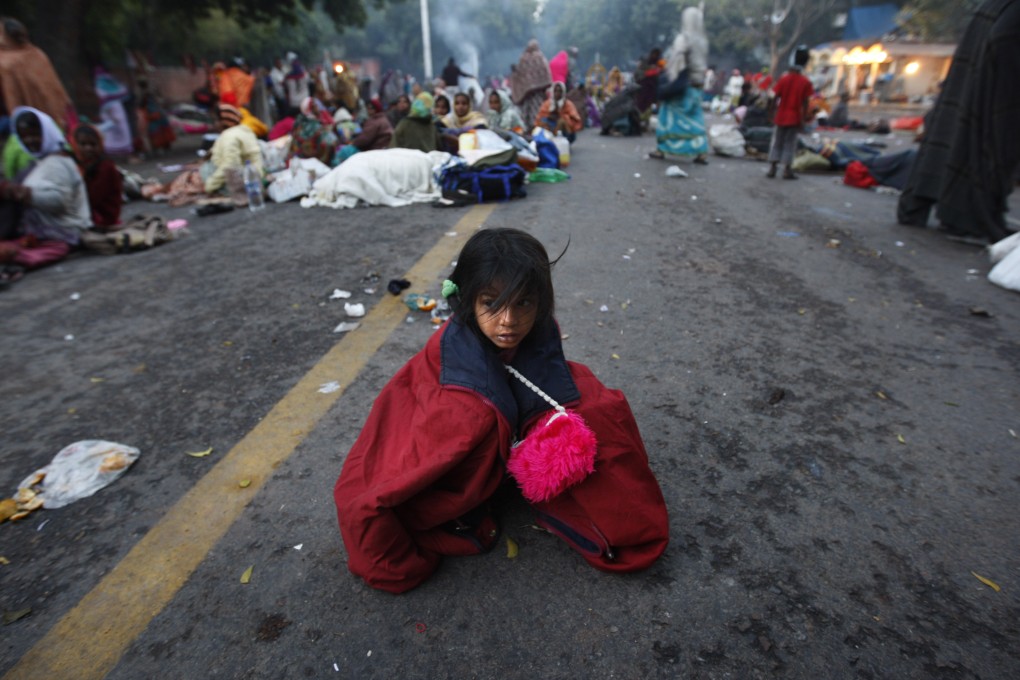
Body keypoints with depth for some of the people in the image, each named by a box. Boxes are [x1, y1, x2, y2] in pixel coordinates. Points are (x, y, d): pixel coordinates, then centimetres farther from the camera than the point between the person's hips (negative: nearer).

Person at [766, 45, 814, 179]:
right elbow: (805, 103, -7)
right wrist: (803, 119, -1)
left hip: (781, 116, 1)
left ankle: (773, 167, 7)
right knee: (790, 143, 4)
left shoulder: (784, 79, -3)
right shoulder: (805, 82, -6)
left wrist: (773, 113, 7)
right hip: (794, 117, -1)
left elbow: (775, 99, -4)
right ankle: (787, 170, 1)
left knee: (777, 141, 10)